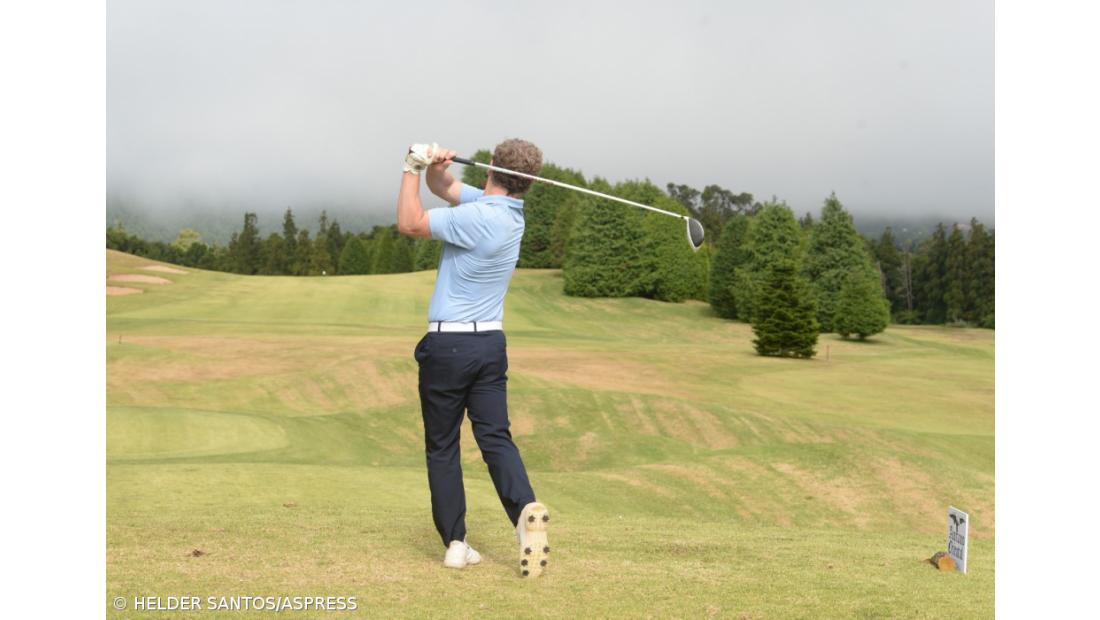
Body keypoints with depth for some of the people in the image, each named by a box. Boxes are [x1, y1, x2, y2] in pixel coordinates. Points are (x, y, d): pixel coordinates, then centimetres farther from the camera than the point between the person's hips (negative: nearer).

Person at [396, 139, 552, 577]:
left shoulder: (479, 217, -19)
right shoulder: (508, 212, 8)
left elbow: (409, 223, -12)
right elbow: (447, 189, 15)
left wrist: (413, 169, -5)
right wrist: (435, 167, -6)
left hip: (447, 344, -6)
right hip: (491, 343, 7)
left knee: (442, 446, 6)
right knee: (496, 437, 4)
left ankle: (455, 543, 7)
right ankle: (526, 510, -20)